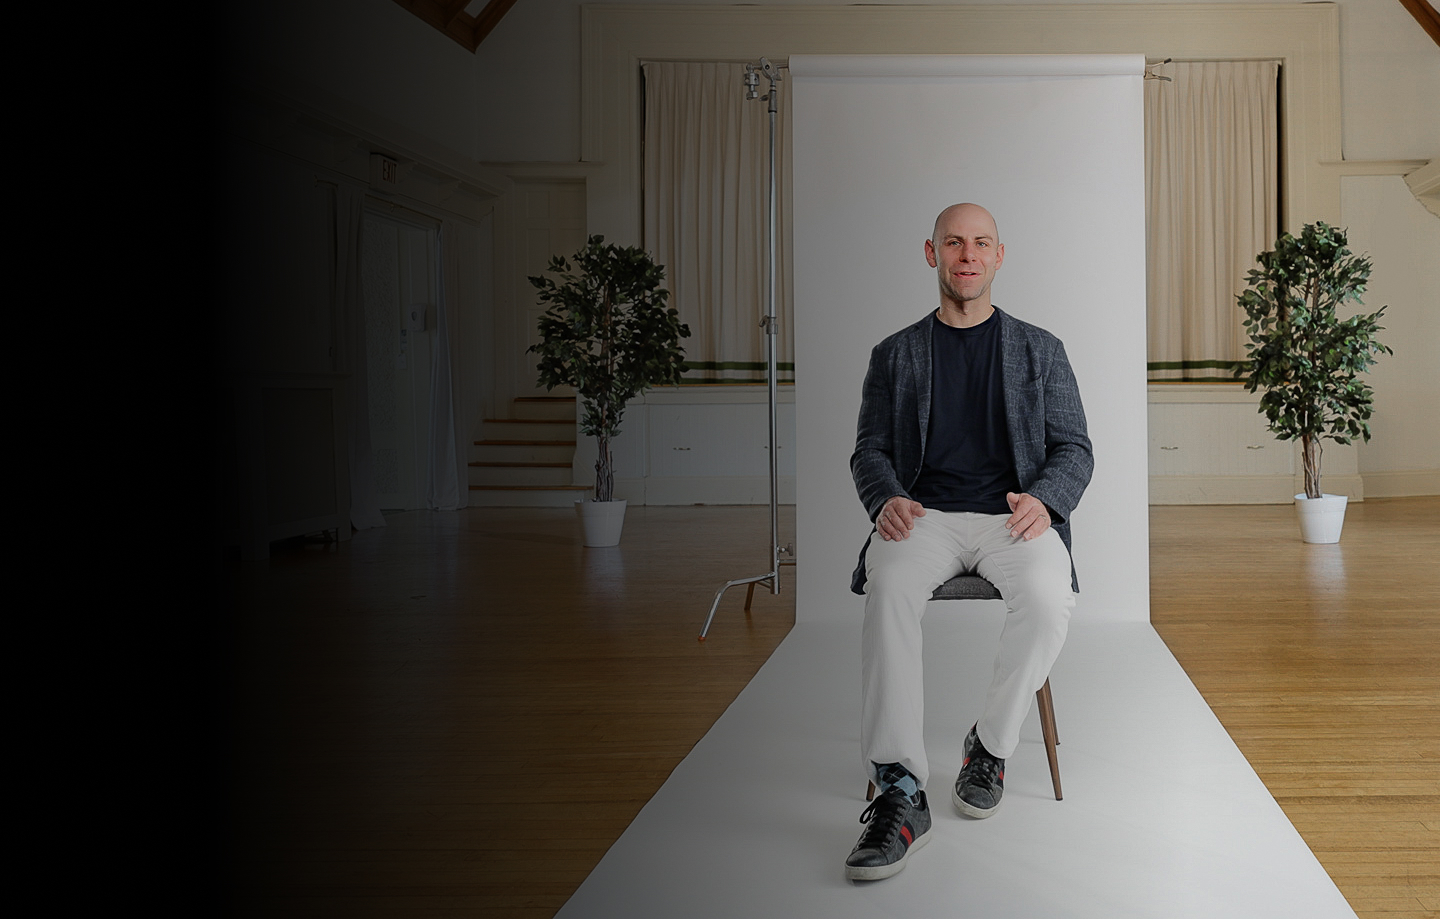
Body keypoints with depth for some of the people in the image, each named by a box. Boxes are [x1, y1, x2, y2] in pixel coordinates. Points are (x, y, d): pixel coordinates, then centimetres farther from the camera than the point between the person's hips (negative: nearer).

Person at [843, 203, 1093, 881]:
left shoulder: (1039, 350, 17)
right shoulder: (894, 355, 18)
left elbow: (1074, 449, 12)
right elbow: (870, 450, 13)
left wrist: (1044, 499, -10)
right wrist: (887, 497, -10)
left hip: (1012, 515, 0)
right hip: (924, 515, 0)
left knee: (1047, 597, -34)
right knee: (889, 591, -35)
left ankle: (991, 747, -9)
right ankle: (900, 794, -35)